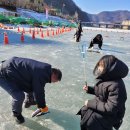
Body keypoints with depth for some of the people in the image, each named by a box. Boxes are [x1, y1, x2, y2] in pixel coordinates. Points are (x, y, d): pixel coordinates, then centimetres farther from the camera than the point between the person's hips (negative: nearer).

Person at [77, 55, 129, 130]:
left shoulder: (116, 86, -31)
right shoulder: (105, 78, -4)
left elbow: (110, 108, -30)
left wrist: (90, 103, -24)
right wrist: (89, 89, -2)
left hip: (110, 114, -8)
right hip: (100, 105, 9)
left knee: (90, 120, -14)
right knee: (84, 111, 14)